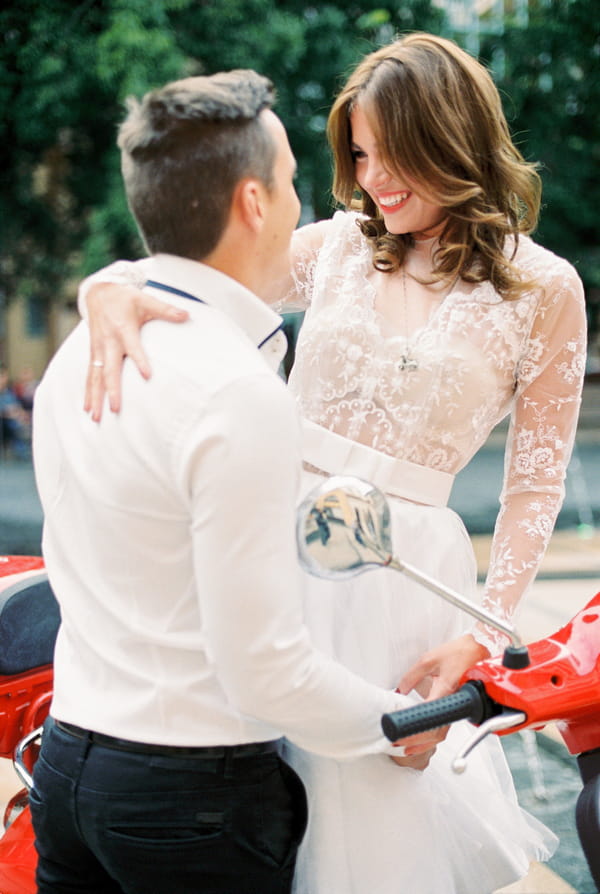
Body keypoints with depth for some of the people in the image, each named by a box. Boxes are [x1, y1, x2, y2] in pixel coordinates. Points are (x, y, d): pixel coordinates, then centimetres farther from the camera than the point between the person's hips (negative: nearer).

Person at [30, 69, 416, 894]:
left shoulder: (78, 352, 3)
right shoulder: (241, 394, -22)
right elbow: (263, 668, -21)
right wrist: (397, 726, -5)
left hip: (70, 759, 7)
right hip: (198, 793, -7)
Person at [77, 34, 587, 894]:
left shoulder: (544, 288, -2)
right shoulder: (341, 245, 5)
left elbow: (535, 485, -1)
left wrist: (480, 636, -8)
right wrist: (112, 289, -26)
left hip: (399, 569, -3)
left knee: (380, 822, 8)